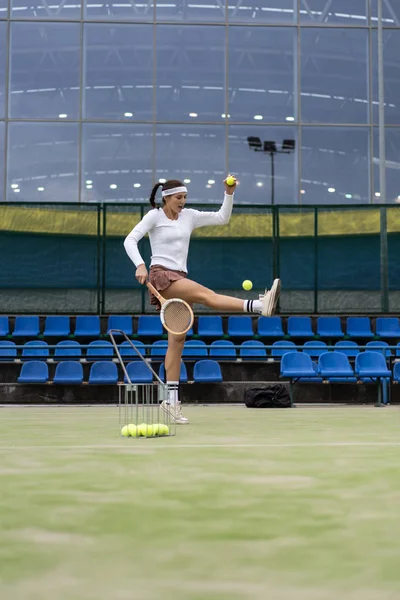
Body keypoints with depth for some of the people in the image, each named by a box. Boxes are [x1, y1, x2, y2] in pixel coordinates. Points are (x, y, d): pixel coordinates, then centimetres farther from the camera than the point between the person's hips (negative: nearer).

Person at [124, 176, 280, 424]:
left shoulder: (189, 216, 15)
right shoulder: (154, 216, 1)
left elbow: (222, 218, 16)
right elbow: (130, 240, -8)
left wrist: (229, 194, 2)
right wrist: (140, 265, -23)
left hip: (180, 279, 7)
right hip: (161, 275, -7)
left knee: (177, 341, 3)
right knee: (206, 294, -30)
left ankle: (171, 400, 5)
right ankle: (259, 305, -50)